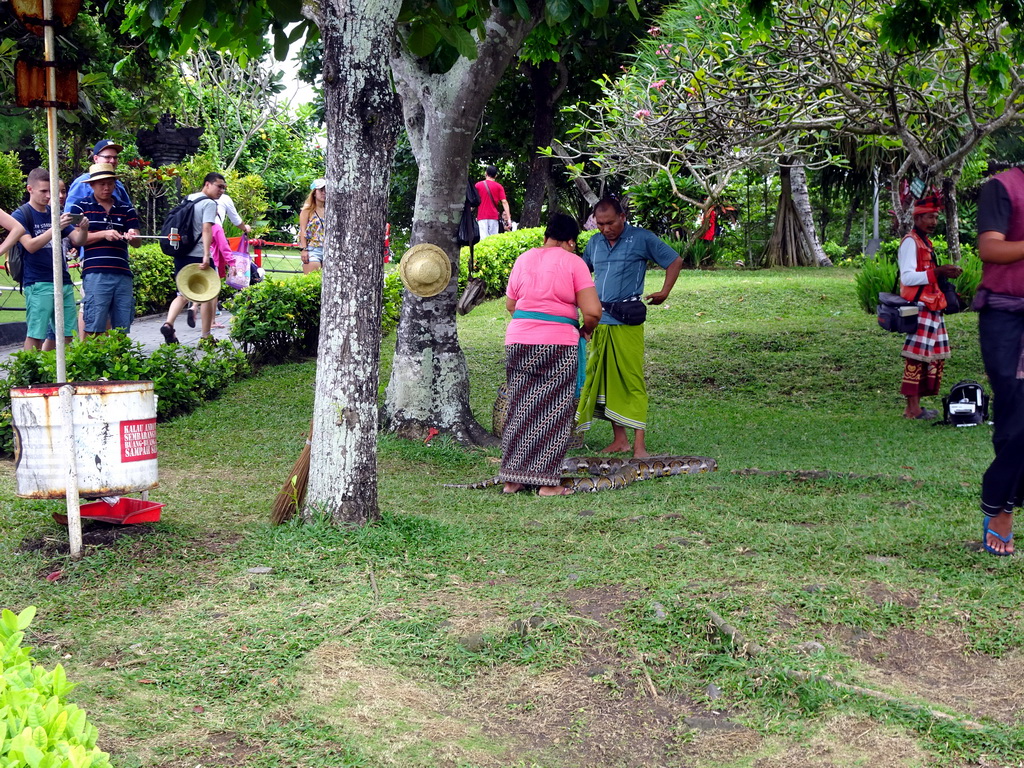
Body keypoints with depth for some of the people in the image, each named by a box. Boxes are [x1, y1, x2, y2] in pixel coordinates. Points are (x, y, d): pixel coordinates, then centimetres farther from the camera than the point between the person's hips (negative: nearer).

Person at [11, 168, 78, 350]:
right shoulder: (21, 215, -1)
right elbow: (30, 245, -14)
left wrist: (83, 229, -10)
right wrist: (56, 228, -24)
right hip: (38, 284, -6)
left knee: (67, 334, 5)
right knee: (35, 335, -6)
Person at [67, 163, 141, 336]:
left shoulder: (126, 210, 17)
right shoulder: (80, 207, 8)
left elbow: (137, 242, 9)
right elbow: (76, 239, -2)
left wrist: (131, 237, -14)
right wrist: (103, 234, -12)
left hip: (123, 274, 4)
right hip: (95, 274, -3)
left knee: (122, 330, 4)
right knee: (94, 329, -6)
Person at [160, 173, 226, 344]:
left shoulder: (188, 199, 16)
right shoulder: (209, 203, -9)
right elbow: (206, 229, -21)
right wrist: (206, 255, -28)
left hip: (181, 254, 7)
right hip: (198, 255, -7)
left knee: (183, 294, 13)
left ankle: (168, 323, -10)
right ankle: (205, 337, 9)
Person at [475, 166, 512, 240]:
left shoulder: (478, 185, 5)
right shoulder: (499, 187, 5)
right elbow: (504, 202, -2)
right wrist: (508, 218, -3)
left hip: (481, 217, -1)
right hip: (493, 217, 1)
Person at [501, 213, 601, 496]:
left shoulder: (524, 259, 11)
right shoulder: (573, 262, -3)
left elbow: (510, 304, 17)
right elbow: (592, 311, -9)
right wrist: (585, 330, 10)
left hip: (518, 341, 4)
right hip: (558, 345, -4)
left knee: (520, 410, 11)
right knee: (553, 413, 3)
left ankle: (512, 478, 14)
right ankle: (547, 482, 5)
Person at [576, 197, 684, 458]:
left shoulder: (642, 239, -1)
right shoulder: (595, 242, 13)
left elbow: (675, 261, 7)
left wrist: (664, 292, 3)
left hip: (627, 321, -5)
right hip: (598, 321, 6)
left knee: (632, 381, -7)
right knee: (604, 379, 7)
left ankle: (639, 444, -6)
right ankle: (619, 439, 15)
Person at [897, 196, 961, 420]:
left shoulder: (925, 242, 21)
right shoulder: (910, 242, -10)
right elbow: (907, 277, -21)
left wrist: (944, 273, 12)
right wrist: (937, 271, -25)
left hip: (931, 307, 10)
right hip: (918, 307, -10)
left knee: (935, 356, 9)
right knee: (916, 356, -10)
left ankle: (916, 405, 13)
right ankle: (912, 408, -8)